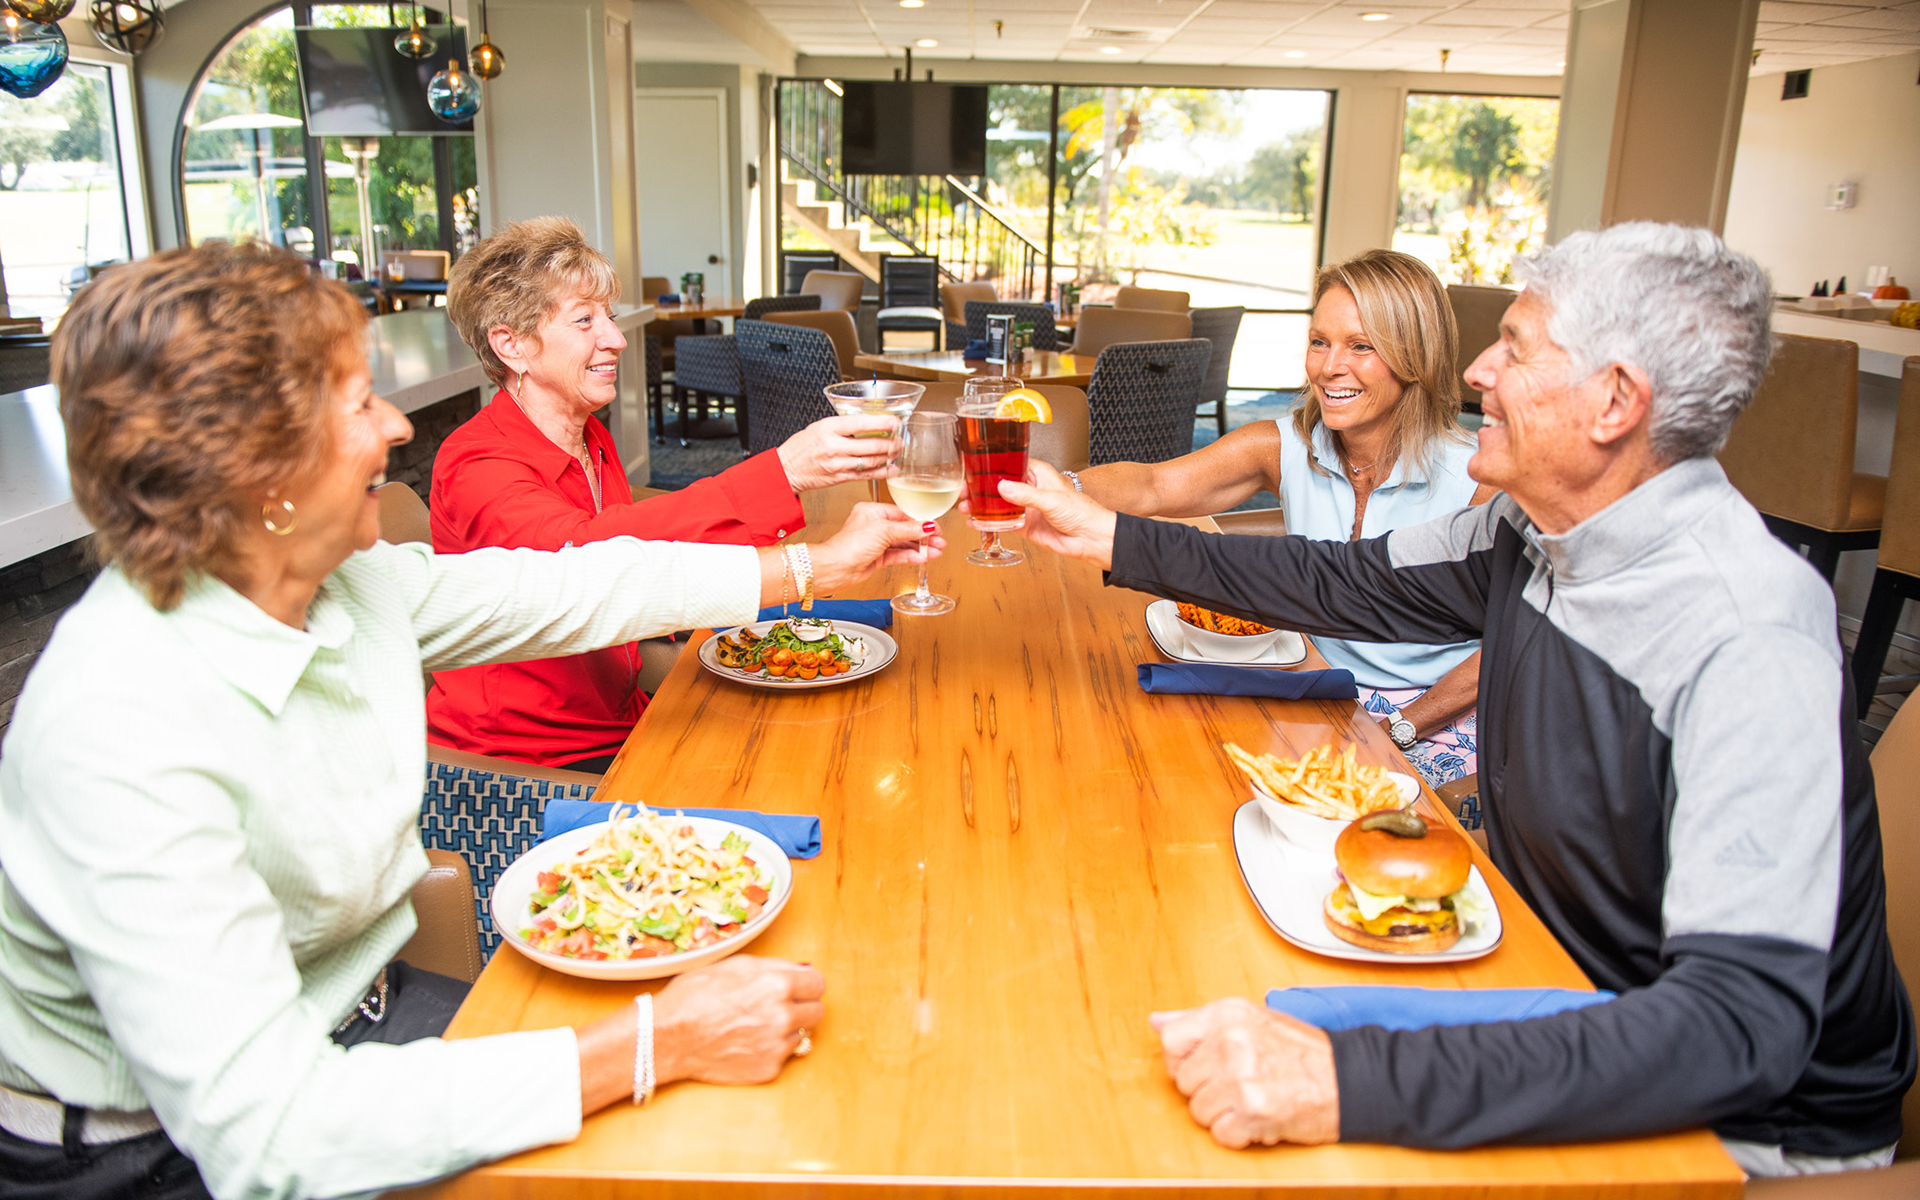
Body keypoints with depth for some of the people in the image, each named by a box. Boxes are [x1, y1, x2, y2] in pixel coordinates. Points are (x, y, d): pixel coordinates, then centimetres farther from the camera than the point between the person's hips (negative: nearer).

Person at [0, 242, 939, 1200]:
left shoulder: (347, 580, -9)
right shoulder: (123, 732, -31)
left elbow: (578, 588, 5)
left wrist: (822, 564, 10)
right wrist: (655, 1043, -35)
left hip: (346, 1013, 7)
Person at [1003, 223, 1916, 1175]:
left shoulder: (1749, 648, -30)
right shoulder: (1532, 531, -6)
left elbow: (1742, 1025, -37)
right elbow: (1347, 582, 10)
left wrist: (1353, 1085, -47)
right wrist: (1115, 541, 10)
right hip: (1572, 1017, 6)